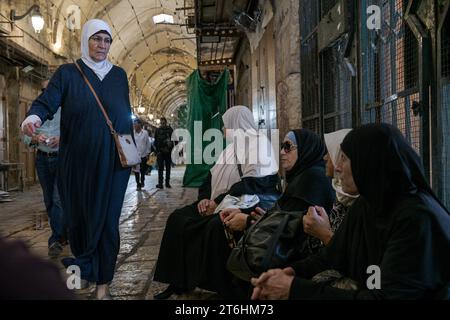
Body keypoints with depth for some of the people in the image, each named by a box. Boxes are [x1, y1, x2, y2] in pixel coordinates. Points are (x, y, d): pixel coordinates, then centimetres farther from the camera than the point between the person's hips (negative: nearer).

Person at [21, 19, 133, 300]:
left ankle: (103, 282, 8)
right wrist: (34, 117, -31)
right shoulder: (67, 73, 4)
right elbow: (47, 101, -9)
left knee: (107, 218, -1)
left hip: (113, 161, 1)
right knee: (78, 215, 5)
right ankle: (84, 270, 26)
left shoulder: (119, 75, 12)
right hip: (78, 161, -1)